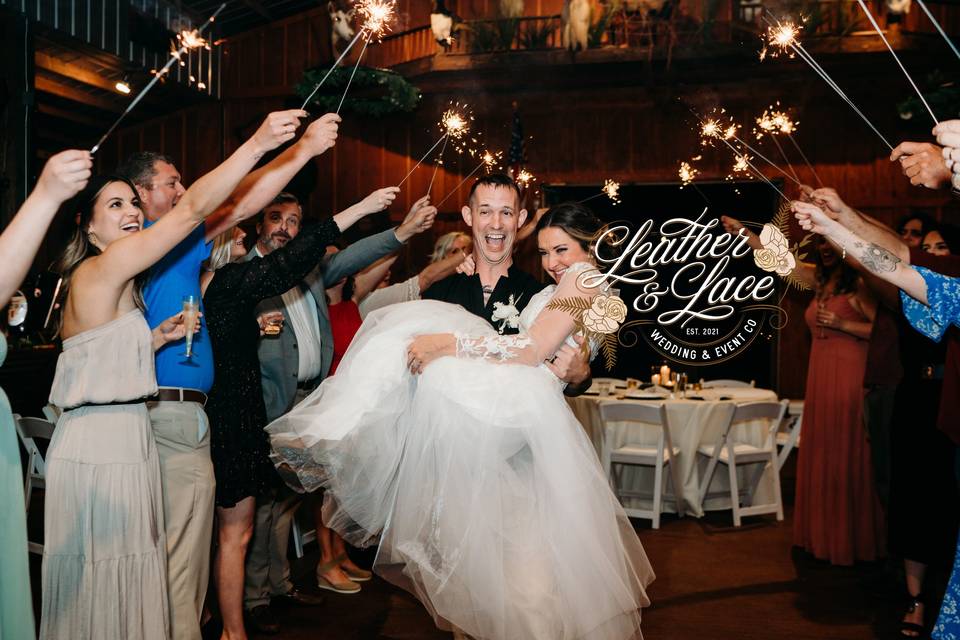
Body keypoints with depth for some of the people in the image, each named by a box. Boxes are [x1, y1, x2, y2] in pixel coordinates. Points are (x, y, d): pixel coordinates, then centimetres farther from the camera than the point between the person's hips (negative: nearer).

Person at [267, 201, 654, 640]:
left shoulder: (583, 275, -2)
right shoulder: (560, 285, 27)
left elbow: (533, 349, -15)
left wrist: (449, 342, -18)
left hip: (526, 401, -9)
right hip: (514, 402, 9)